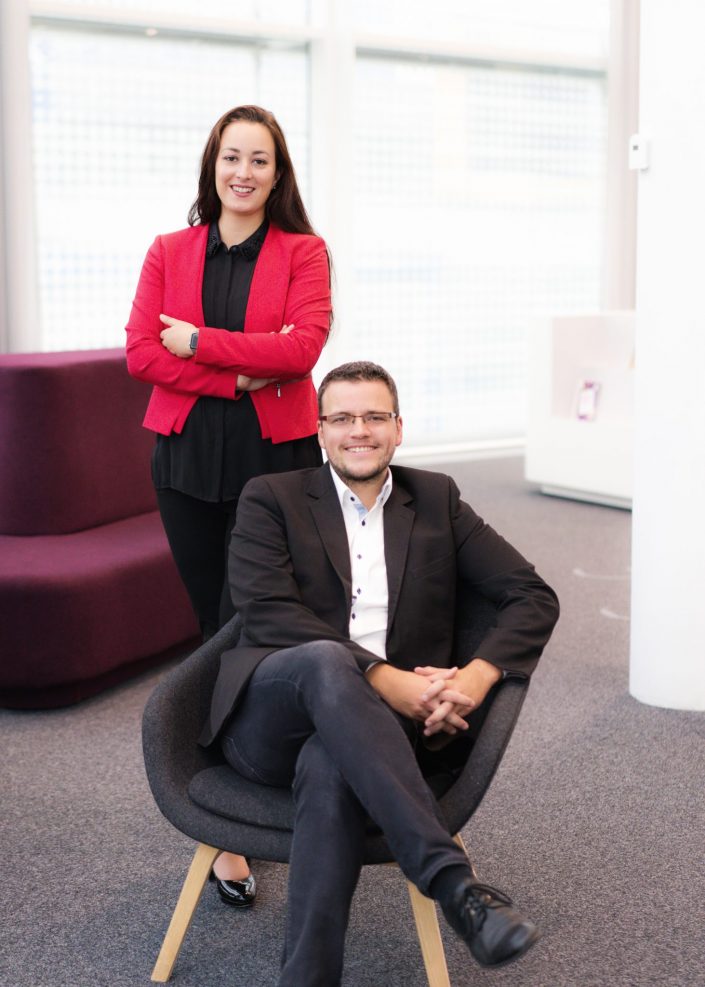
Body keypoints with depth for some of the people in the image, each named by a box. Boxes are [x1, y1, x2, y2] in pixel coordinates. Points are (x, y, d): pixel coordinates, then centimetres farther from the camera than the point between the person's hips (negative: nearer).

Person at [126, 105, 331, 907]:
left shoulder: (303, 253, 4)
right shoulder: (169, 253, 10)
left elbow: (303, 344, -12)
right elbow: (140, 352, -1)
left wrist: (198, 341, -10)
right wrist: (241, 376, -10)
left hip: (276, 456, -2)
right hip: (188, 457, 3)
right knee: (216, 626, 7)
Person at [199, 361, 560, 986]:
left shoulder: (436, 500, 17)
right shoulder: (271, 499, 10)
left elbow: (534, 595, 9)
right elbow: (268, 613, -7)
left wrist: (478, 677, -12)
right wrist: (384, 677, -20)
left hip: (386, 722, 1)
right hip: (269, 718, -1)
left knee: (329, 766, -36)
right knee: (326, 659, -36)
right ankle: (454, 883, -41)